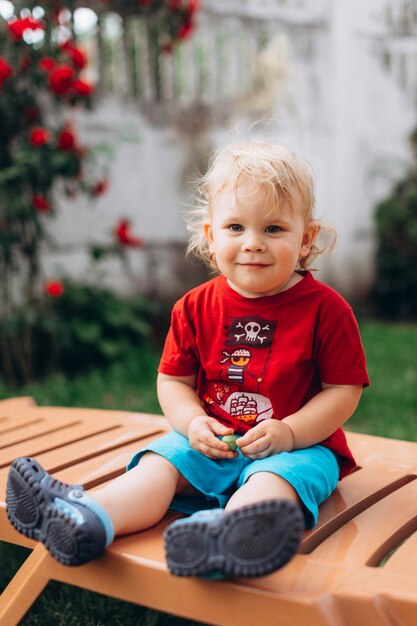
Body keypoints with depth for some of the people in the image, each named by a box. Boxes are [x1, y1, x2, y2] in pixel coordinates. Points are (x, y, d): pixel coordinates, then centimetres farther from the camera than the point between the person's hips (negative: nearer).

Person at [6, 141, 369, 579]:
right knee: (161, 462, -20)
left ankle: (222, 533, -64)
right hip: (214, 442, 4)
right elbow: (173, 379, 9)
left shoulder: (325, 308, -6)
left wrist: (289, 431, -18)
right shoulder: (195, 307, 3)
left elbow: (345, 389, -5)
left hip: (299, 445, -3)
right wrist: (193, 422, -11)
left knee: (272, 480, -34)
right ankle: (85, 518, -42)